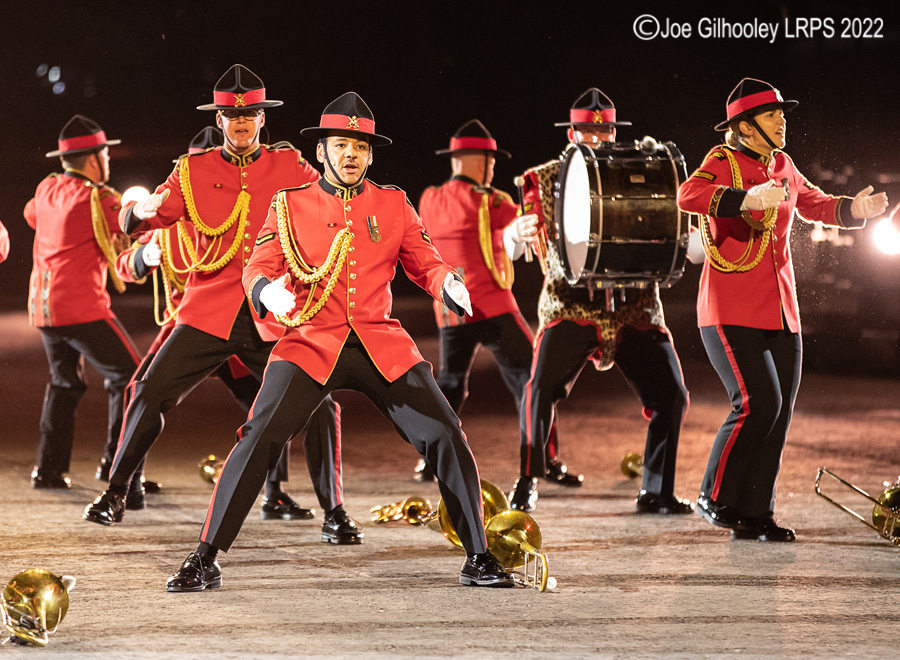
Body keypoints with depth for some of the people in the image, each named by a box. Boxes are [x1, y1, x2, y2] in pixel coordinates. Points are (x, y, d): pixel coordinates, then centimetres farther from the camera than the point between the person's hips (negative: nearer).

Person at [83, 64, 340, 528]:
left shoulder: (290, 168, 6)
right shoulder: (194, 171, 5)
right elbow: (133, 222, 3)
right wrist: (146, 208, -21)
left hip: (272, 317, 0)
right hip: (209, 311, 0)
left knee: (320, 406, -8)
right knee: (151, 393, -8)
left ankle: (333, 509, 7)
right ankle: (115, 493, 10)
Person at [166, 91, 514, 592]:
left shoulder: (393, 204, 9)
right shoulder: (290, 205, 6)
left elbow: (426, 264, 11)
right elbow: (258, 267, 3)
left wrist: (450, 286, -13)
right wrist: (267, 291, -22)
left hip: (381, 344, 2)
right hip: (311, 344, -2)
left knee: (446, 438, -7)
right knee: (258, 439, -16)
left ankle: (479, 558, 7)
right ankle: (205, 561, -5)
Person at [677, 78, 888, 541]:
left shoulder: (782, 166, 13)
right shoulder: (724, 162, -7)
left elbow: (815, 205, 29)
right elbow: (689, 195, -27)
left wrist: (853, 209, 9)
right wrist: (748, 198, -41)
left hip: (781, 313, 7)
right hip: (732, 314, -7)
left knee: (779, 413, 4)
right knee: (758, 403, -17)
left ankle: (754, 515, 13)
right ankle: (715, 499, -1)